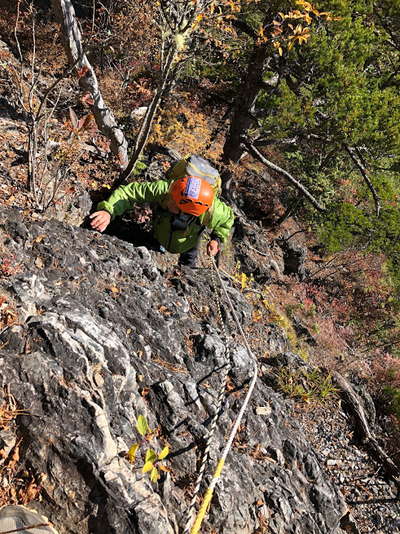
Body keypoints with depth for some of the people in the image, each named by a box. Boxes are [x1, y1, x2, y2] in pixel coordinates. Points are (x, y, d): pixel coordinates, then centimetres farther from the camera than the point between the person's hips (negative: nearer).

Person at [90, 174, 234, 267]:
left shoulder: (211, 211, -44)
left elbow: (228, 217, -20)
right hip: (159, 236, 1)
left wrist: (217, 239, -32)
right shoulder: (163, 188, -46)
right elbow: (129, 191, -44)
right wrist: (108, 210, -60)